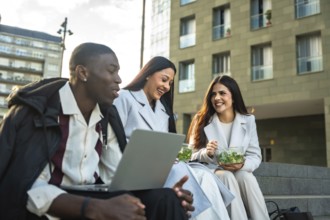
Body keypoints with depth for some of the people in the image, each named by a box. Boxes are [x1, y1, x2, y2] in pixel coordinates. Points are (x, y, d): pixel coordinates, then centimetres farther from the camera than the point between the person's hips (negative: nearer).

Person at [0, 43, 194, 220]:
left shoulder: (106, 116, 6)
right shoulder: (36, 108, -14)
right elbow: (28, 189, -22)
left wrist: (164, 195, -11)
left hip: (90, 198, 6)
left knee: (165, 200, -18)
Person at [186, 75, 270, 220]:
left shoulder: (248, 120, 5)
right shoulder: (202, 121, 1)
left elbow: (255, 156, 2)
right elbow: (192, 156, -2)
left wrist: (242, 164, -22)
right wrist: (207, 154, -25)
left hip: (240, 173, 1)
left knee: (247, 177, -32)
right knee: (227, 176, -33)